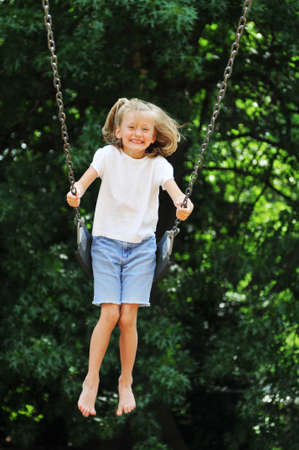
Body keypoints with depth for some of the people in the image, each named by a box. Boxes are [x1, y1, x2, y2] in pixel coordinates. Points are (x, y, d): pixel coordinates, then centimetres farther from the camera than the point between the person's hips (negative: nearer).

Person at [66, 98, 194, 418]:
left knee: (128, 317, -5)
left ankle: (126, 382, 13)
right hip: (107, 240, -1)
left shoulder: (158, 164, 0)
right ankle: (92, 379, 5)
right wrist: (77, 191, -38)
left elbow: (171, 186, -17)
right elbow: (87, 176, -15)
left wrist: (182, 203, -39)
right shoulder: (108, 155, -1)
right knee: (109, 313, -10)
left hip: (141, 245, 1)